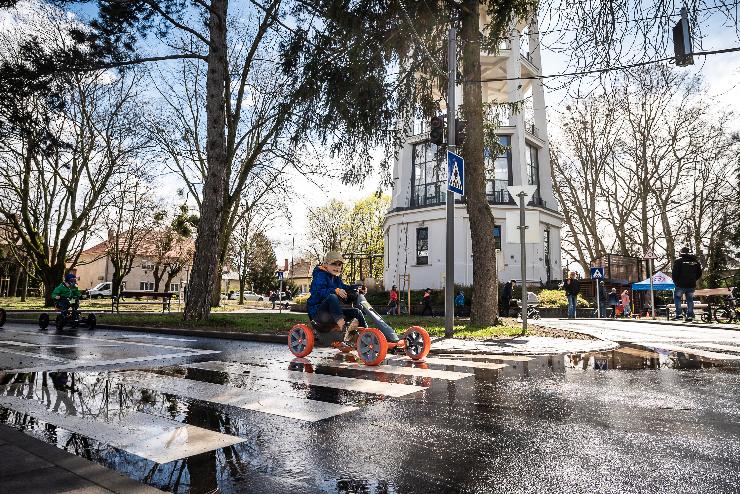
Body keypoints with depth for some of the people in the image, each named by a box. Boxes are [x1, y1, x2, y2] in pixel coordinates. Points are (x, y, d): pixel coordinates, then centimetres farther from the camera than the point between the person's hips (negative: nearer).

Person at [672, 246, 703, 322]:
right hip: (692, 285, 4)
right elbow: (699, 273, 13)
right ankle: (690, 316, 9)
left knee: (677, 297, 10)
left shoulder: (678, 261, -7)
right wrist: (693, 280, 20)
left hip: (681, 285, -4)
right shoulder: (695, 261, 9)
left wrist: (676, 282, 2)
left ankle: (678, 314, 0)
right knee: (690, 299, 12)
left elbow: (674, 273, -11)